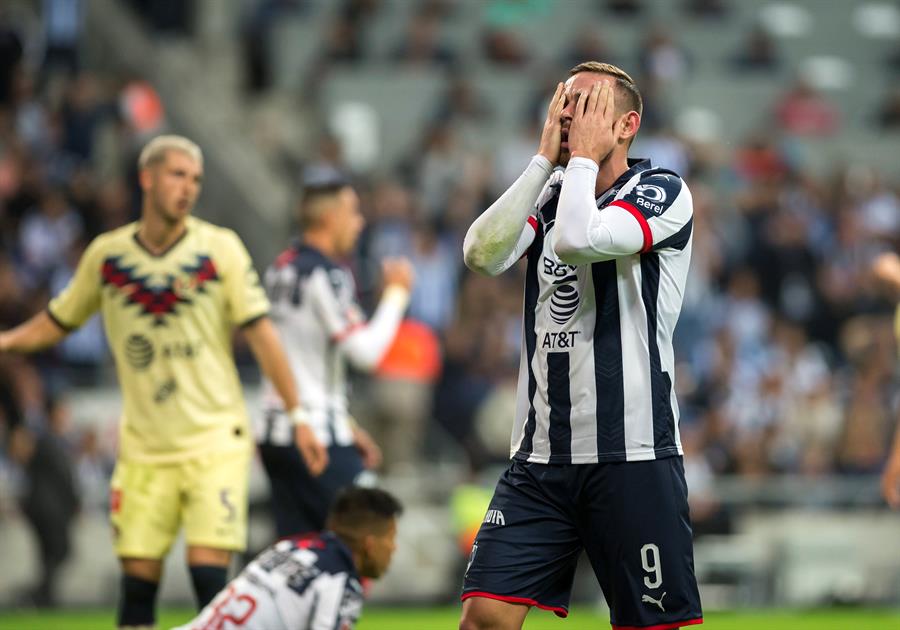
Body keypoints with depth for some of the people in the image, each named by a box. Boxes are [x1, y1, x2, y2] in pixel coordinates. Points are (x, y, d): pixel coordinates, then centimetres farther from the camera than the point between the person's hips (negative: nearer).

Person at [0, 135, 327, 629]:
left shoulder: (221, 248, -2)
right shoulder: (106, 254, 3)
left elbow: (260, 333, -2)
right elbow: (57, 322, 16)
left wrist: (297, 416, -6)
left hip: (214, 440, -2)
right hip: (143, 448, 2)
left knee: (209, 570, -11)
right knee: (138, 575, 0)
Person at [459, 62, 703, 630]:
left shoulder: (662, 193, -4)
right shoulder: (550, 196, 14)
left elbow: (580, 238, -23)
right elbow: (484, 254, -5)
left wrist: (585, 155, -7)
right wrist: (546, 158, -2)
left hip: (632, 456, -5)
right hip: (541, 455, 5)